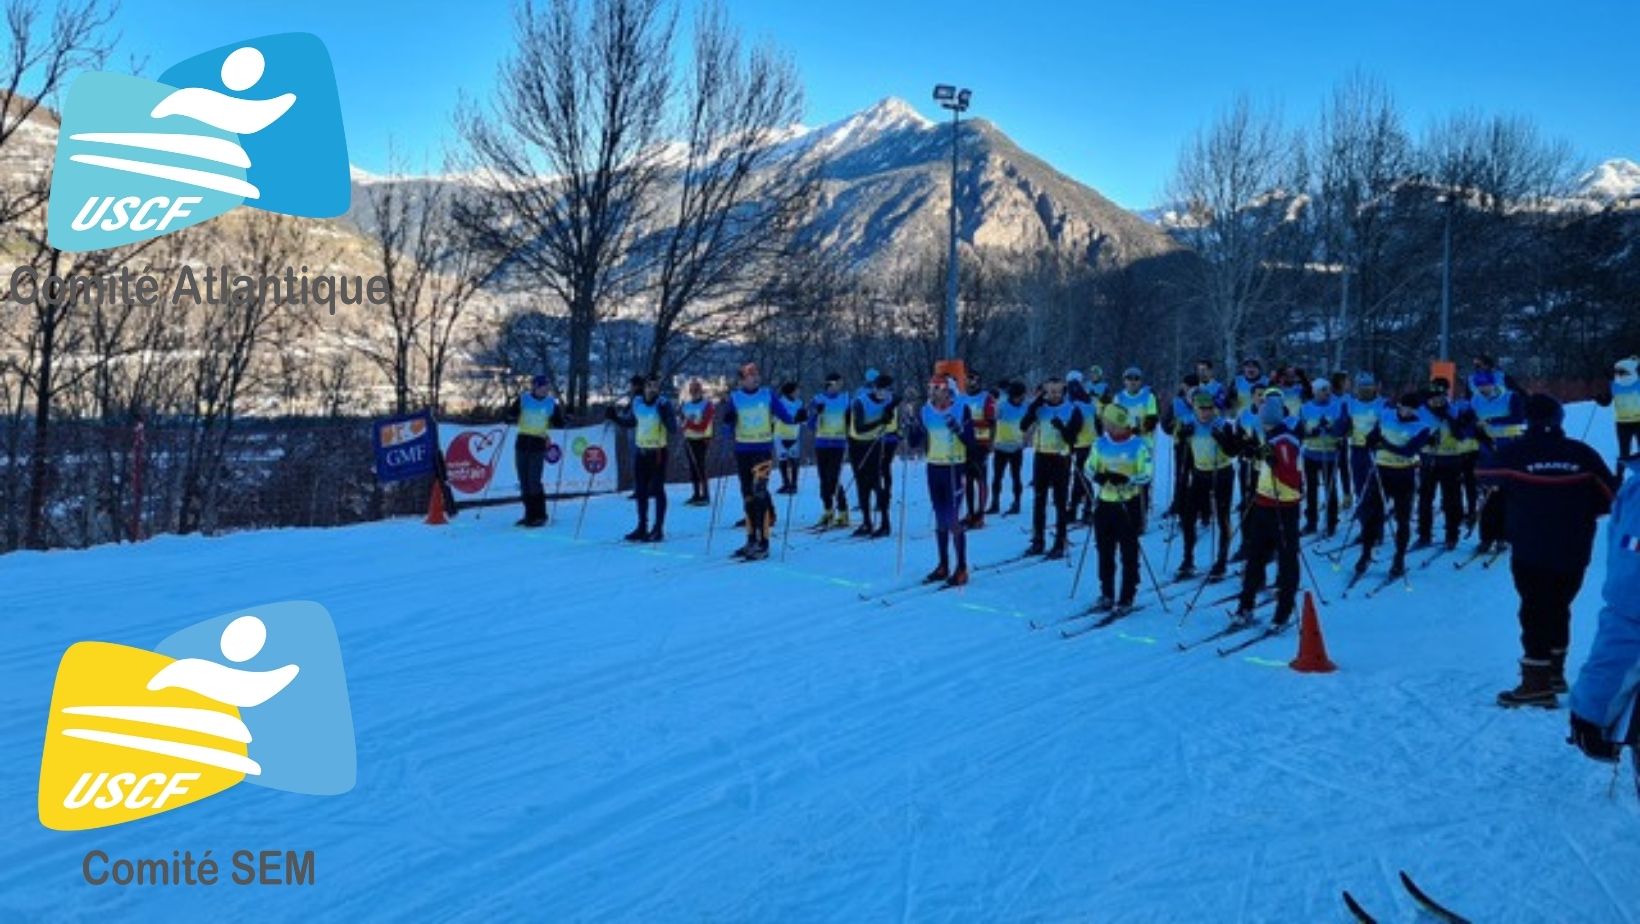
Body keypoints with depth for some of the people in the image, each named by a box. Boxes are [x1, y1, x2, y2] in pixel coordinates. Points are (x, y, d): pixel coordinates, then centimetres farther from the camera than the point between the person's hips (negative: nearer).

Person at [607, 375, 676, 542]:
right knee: (640, 491, 12)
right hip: (641, 451, 6)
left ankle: (658, 529, 5)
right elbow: (630, 422, 19)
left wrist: (666, 416, -34)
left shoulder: (663, 403, -12)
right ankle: (642, 527, 22)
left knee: (657, 490, -1)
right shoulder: (636, 402, 3)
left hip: (658, 452, -6)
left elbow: (673, 429, -18)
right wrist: (615, 417, 6)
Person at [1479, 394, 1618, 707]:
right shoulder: (1583, 454, -3)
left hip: (1530, 552, -3)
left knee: (1535, 612, 1)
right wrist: (1579, 511, 17)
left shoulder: (1515, 452, -9)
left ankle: (1537, 684, -2)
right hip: (1573, 552, 3)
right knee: (1558, 609, 18)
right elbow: (1609, 497, 1)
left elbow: (1486, 476, 7)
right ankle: (1555, 672, 29)